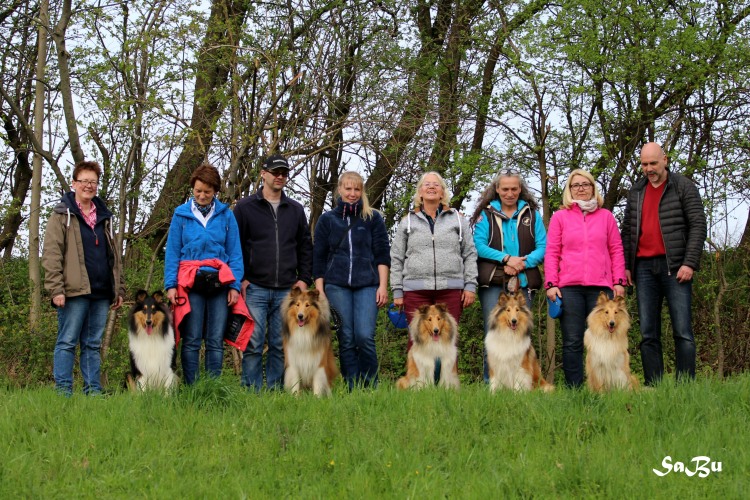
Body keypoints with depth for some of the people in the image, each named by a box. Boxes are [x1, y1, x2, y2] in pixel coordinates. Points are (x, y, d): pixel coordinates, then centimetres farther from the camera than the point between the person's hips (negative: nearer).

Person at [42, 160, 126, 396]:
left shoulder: (104, 217, 19)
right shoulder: (62, 215, 2)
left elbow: (114, 256, 22)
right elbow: (51, 254, -6)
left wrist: (119, 288, 15)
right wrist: (56, 289, -15)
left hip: (101, 292, 5)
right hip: (75, 291, -5)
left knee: (93, 344, 8)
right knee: (67, 342, -3)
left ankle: (94, 390, 10)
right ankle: (63, 391, -1)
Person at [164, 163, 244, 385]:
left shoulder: (226, 215, 7)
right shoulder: (181, 214, 6)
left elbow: (235, 253, 8)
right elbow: (172, 252, 6)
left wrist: (235, 285, -1)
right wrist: (170, 284, -3)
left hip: (219, 283, 1)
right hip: (191, 284, -1)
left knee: (216, 341, 2)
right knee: (192, 340, -1)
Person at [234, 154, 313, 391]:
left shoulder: (296, 210, 15)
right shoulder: (245, 207, 5)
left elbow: (305, 247, 19)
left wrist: (304, 279, 9)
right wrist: (239, 279, -5)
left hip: (286, 291, 3)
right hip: (255, 288, -3)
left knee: (280, 345, 4)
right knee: (253, 344, -6)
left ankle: (275, 390, 10)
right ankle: (252, 391, -1)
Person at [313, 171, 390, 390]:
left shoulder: (373, 218, 10)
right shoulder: (327, 220, 12)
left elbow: (382, 254, 7)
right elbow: (318, 257, 12)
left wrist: (383, 286, -2)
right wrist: (319, 291, 5)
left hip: (367, 285, -1)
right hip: (337, 287, 1)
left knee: (364, 337, -14)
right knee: (346, 339, -2)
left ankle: (371, 387, -3)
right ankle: (352, 389, 2)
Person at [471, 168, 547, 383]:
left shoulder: (532, 213, 12)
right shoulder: (486, 214, 8)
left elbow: (543, 246, 4)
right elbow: (479, 246, -3)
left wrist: (523, 263, -13)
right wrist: (506, 258, -14)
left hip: (523, 283, 2)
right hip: (493, 283, -2)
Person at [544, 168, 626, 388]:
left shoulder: (605, 216, 14)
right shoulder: (560, 217, 11)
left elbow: (616, 250, 13)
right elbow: (551, 253, 7)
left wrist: (619, 281, 4)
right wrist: (551, 284, -2)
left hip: (601, 287, 1)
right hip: (569, 287, -1)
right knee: (572, 342, -2)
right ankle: (573, 388, 1)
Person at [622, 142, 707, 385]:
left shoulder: (683, 187, 2)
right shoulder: (636, 191, 15)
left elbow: (698, 226, -4)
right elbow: (627, 231, 18)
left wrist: (690, 263, -12)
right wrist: (626, 266, 9)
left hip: (674, 266, -4)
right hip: (644, 267, 4)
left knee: (683, 332, -6)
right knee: (648, 335, 2)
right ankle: (654, 388, 4)